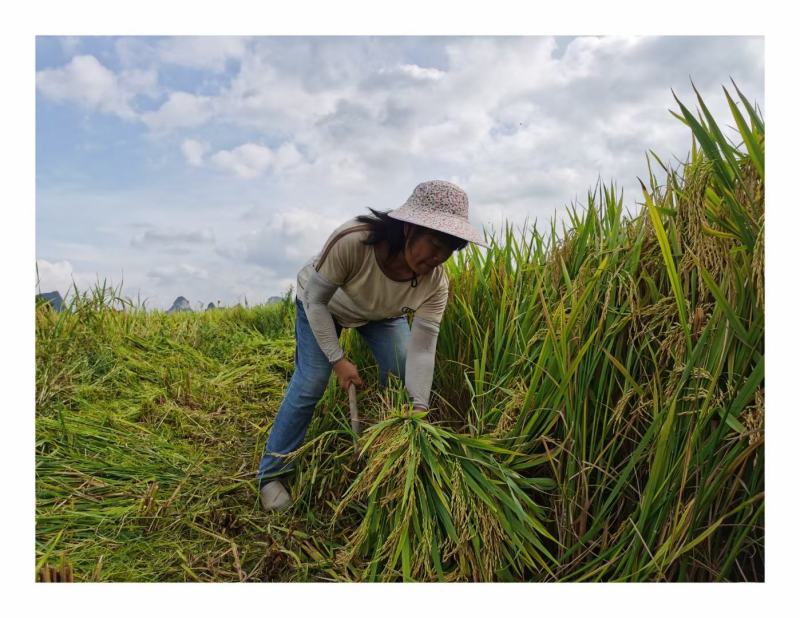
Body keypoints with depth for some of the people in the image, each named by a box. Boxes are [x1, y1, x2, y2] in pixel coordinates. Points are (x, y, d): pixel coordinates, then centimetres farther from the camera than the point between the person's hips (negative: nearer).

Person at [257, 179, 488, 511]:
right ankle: (271, 474, 7)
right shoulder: (350, 242, -44)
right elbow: (315, 300, -28)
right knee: (311, 383, -12)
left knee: (404, 376, -11)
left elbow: (421, 349, -27)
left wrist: (419, 409, -34)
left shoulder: (435, 283, -32)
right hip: (323, 303, -3)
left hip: (382, 314, 3)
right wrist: (338, 360, -26)